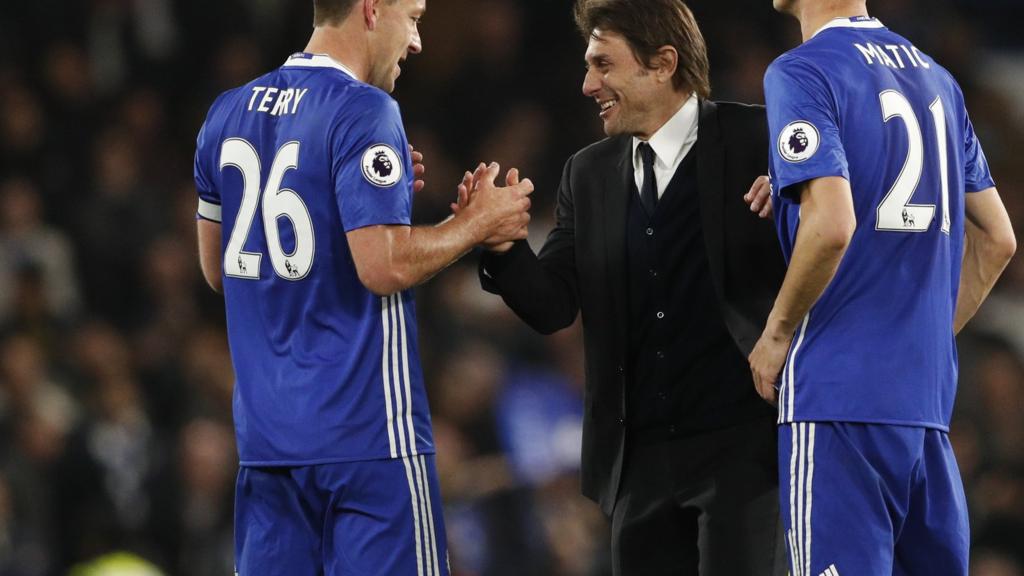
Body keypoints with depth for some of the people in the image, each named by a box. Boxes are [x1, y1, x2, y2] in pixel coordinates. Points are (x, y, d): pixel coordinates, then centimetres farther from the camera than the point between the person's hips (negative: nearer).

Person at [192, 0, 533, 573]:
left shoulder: (230, 113, 11)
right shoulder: (364, 114, -12)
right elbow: (384, 267, -18)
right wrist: (479, 221, -3)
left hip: (264, 434, 7)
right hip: (365, 436, -7)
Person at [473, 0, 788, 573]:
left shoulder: (757, 139, -3)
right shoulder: (589, 173, 12)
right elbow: (553, 305, 7)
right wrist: (502, 246, -13)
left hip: (743, 442, -5)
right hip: (641, 456, 5)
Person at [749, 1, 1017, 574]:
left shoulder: (801, 72, -8)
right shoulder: (937, 78, 15)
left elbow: (831, 224, -20)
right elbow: (997, 239, 16)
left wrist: (777, 333, -7)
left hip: (839, 393, -7)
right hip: (929, 396, 7)